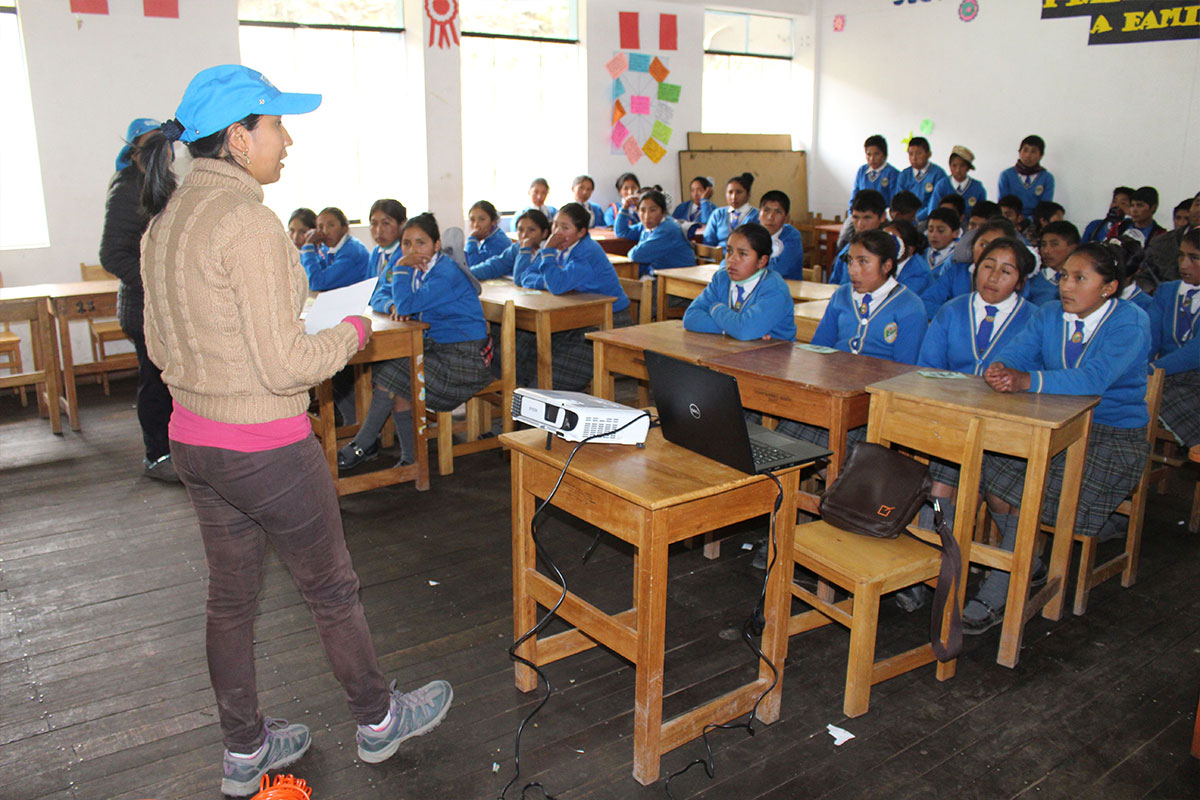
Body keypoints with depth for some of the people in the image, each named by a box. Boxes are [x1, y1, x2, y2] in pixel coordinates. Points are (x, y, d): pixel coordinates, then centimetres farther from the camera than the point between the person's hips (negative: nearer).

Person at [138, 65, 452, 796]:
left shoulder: (166, 218, 6)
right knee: (333, 589, 12)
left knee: (231, 595, 19)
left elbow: (162, 344, 14)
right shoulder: (248, 221, -21)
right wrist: (355, 331, -7)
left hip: (193, 440, 8)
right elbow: (285, 366, -23)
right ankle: (378, 720, 34)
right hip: (266, 448, -8)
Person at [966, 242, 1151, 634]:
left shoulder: (1130, 322, -13)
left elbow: (1094, 378, -30)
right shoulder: (1049, 315, 6)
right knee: (991, 468, -17)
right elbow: (1016, 351, -8)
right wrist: (1000, 369, -35)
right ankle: (1028, 566, 5)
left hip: (1113, 438, -6)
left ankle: (996, 597, -12)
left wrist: (1028, 380, -45)